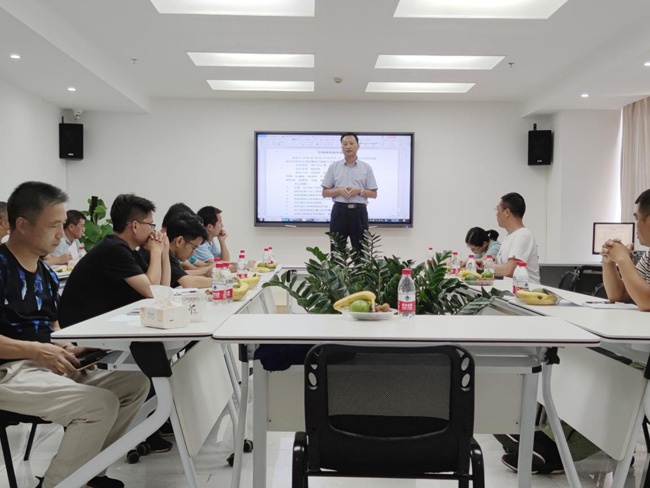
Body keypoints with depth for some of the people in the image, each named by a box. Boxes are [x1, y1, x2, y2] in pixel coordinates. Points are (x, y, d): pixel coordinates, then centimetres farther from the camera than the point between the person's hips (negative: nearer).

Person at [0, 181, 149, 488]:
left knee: (136, 384, 2)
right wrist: (37, 350, -21)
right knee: (102, 404, -28)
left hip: (48, 364, 9)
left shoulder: (47, 274, 13)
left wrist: (66, 349, 1)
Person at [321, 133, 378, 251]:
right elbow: (325, 193, 6)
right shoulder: (333, 167, 8)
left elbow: (374, 194, 6)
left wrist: (359, 191, -12)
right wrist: (339, 190, -12)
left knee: (361, 248, 2)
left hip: (359, 211, 0)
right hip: (339, 210, 0)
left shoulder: (366, 167, 7)